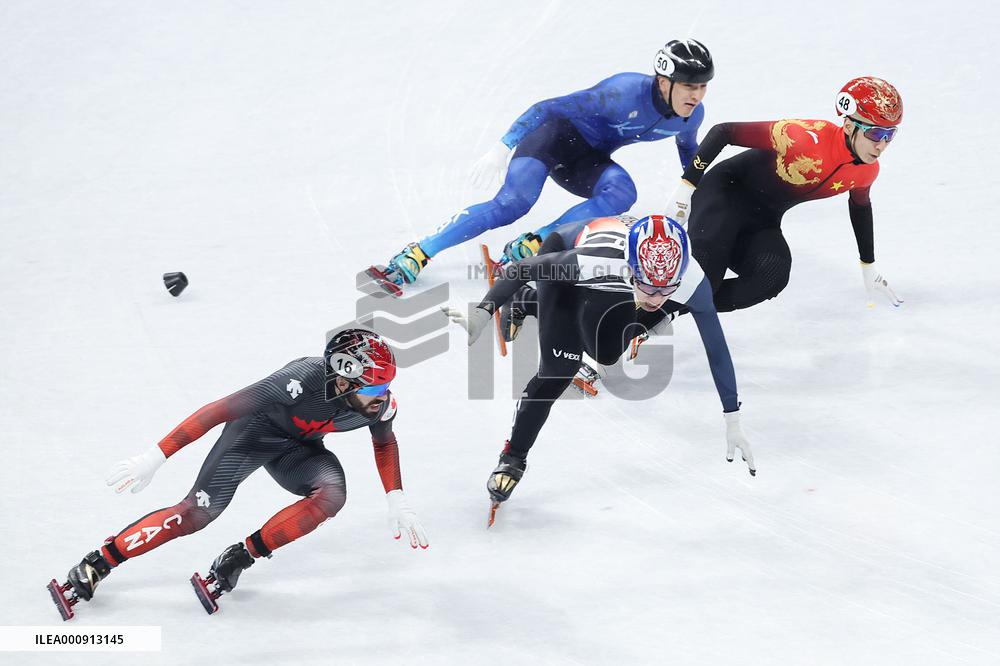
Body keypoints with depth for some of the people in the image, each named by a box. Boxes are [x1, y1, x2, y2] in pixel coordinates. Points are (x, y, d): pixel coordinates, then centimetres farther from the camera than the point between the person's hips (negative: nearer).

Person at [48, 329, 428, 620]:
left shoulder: (381, 401, -22)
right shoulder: (302, 381, -40)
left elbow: (385, 441, 5)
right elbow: (217, 411, -37)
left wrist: (397, 502, 0)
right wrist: (154, 458, -39)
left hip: (300, 447, 5)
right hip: (258, 427, -5)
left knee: (331, 496, -26)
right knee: (199, 511, -19)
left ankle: (239, 559, -15)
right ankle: (96, 566, -8)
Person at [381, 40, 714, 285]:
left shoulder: (691, 115, -10)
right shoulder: (628, 93, -32)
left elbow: (689, 149, 17)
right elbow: (550, 108, -28)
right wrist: (503, 148, -33)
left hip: (587, 162, 6)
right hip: (558, 133, -6)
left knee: (622, 193, -28)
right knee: (514, 202, -30)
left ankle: (529, 247, -29)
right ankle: (416, 255, -26)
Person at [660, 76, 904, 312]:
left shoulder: (867, 171, -9)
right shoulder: (809, 137, -31)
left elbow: (860, 206, 17)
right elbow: (722, 132, -24)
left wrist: (869, 267, 24)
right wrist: (686, 186, -24)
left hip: (762, 222, 6)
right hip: (725, 192, -6)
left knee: (773, 277, -25)